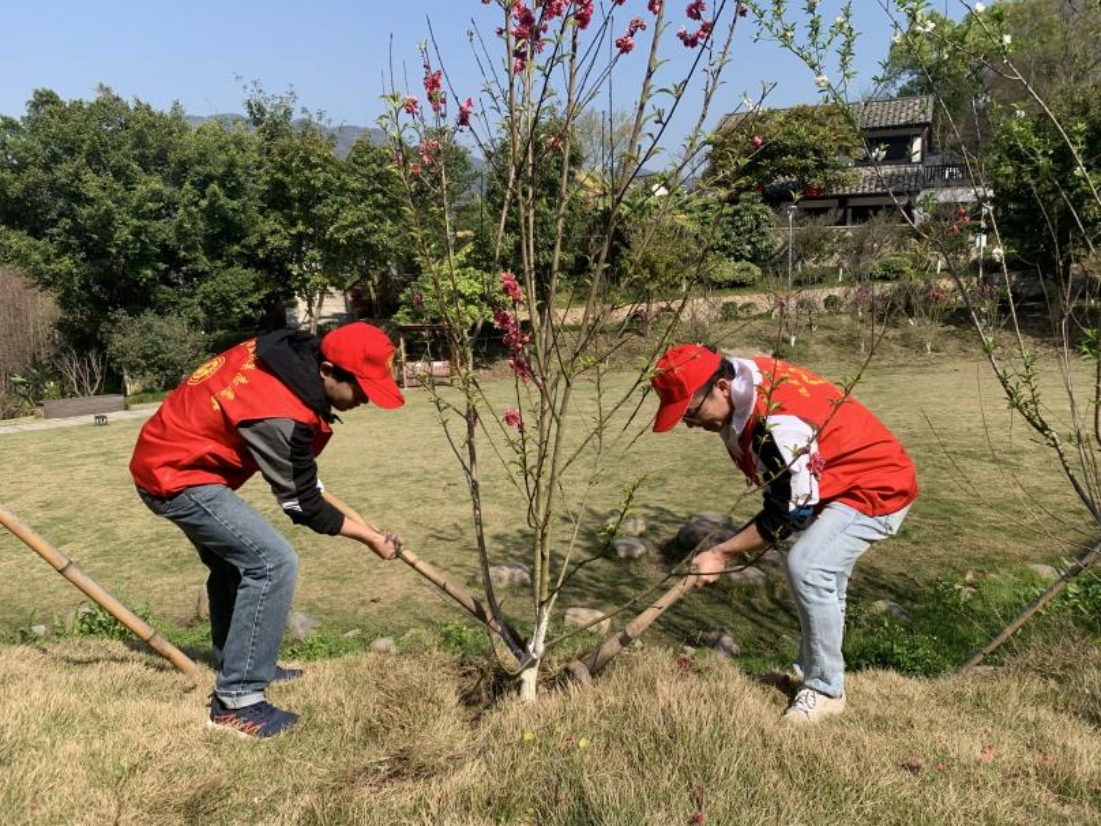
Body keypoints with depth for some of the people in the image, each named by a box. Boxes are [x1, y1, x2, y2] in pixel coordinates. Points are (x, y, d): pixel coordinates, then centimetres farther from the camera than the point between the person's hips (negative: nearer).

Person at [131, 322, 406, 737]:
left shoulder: (287, 348, -7)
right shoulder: (283, 416, -31)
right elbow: (304, 506, -19)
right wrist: (372, 537, -9)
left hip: (167, 456, 10)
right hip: (176, 478, -10)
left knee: (234, 559, 23)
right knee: (273, 563, -16)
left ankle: (235, 665, 39)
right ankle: (236, 701, -7)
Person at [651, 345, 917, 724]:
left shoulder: (778, 422, -36)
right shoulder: (744, 381, -7)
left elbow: (789, 511, -27)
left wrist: (721, 554, -21)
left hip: (877, 486, -10)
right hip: (835, 483, 10)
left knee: (806, 567, -25)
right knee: (823, 577, 20)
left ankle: (825, 690, -8)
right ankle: (810, 672, 37)